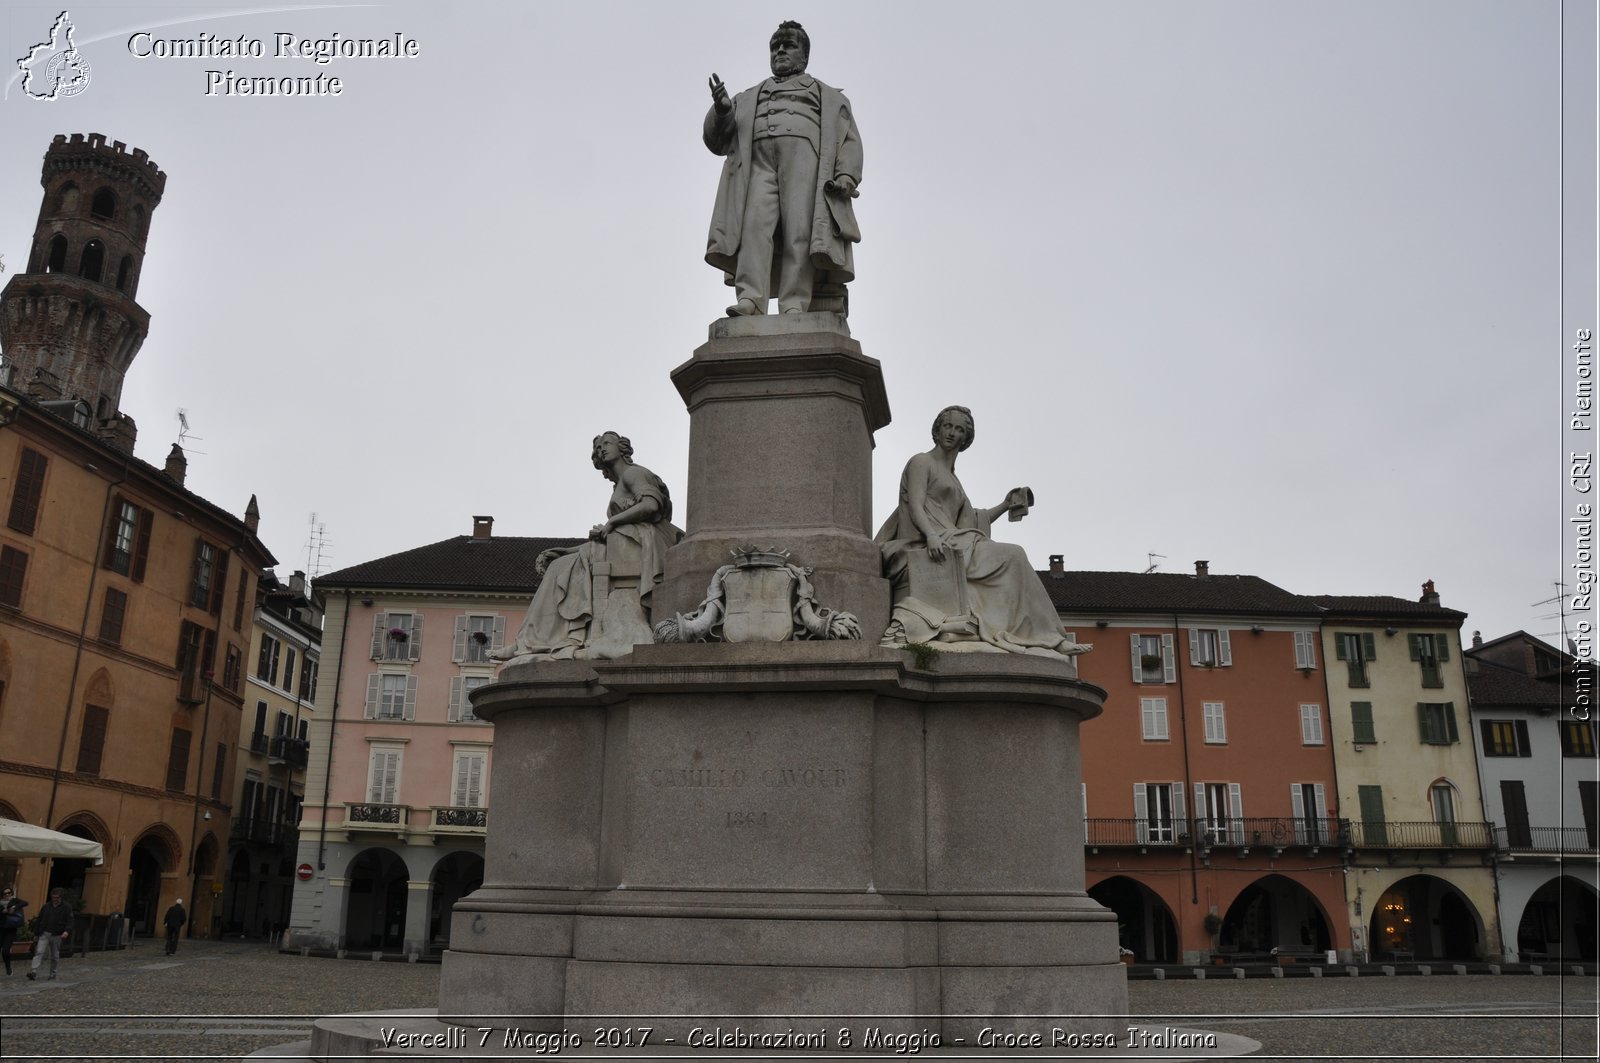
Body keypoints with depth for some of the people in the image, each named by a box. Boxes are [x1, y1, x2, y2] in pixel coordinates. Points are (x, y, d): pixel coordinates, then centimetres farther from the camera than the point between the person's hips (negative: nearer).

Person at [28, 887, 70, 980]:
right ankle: (33, 972, -22)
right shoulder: (46, 906, 9)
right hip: (44, 934, 2)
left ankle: (52, 975, 17)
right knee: (39, 952, -14)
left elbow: (69, 921, -6)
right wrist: (36, 934, 10)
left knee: (55, 957, 6)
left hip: (57, 935, -2)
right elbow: (39, 920, 13)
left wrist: (67, 931, -24)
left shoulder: (66, 907, 1)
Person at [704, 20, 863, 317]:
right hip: (757, 159, 1)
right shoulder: (748, 98, 36)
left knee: (800, 230, -21)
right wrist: (721, 110, 3)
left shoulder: (830, 97, 31)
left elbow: (849, 140, 15)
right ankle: (749, 299, -38)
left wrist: (846, 175, -6)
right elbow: (716, 140, 25)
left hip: (804, 154, -1)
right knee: (754, 224, -24)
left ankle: (795, 305, -32)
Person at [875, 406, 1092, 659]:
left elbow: (970, 520, 28)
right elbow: (915, 508, -11)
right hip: (926, 547, -8)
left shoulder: (951, 477, 29)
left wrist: (1005, 505, 23)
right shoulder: (921, 462, 4)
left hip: (947, 542, 8)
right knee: (1010, 556, -16)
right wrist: (930, 536, -28)